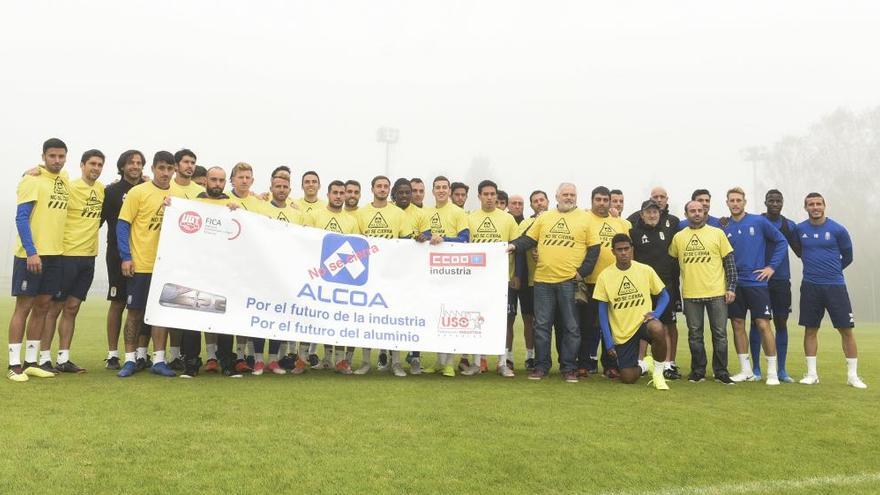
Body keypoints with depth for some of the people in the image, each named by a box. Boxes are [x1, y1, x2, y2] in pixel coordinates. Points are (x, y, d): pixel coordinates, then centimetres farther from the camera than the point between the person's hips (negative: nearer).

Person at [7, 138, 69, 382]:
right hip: (31, 254, -6)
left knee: (42, 306, 9)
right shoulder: (32, 180, -7)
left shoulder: (64, 180, 12)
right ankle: (14, 365, 3)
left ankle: (31, 363, 16)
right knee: (24, 306, -3)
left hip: (55, 254, 7)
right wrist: (31, 252, -19)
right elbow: (21, 218, -12)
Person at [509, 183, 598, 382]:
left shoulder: (585, 219, 5)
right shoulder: (544, 218, 12)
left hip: (570, 281, -2)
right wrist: (514, 246, -9)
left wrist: (583, 272, -6)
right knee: (541, 325, 5)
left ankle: (569, 368, 14)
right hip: (543, 279, 2)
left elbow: (594, 248, 3)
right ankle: (541, 366, 14)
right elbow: (529, 239, 10)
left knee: (571, 327, 4)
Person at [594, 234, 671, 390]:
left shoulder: (646, 270, -3)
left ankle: (658, 372, -11)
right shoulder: (604, 276, -4)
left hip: (643, 322, -1)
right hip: (621, 333, 1)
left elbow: (664, 296, 6)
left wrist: (656, 314, -15)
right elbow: (602, 312, -1)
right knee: (628, 378, -4)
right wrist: (608, 341, -7)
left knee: (658, 329, -37)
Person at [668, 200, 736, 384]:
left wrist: (731, 287, -4)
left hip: (717, 293, -1)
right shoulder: (678, 237, 7)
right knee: (695, 334, 8)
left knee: (720, 333, 3)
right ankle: (698, 371, 19)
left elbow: (730, 261, 3)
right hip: (690, 294, 1)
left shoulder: (717, 233, 3)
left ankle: (721, 372, 13)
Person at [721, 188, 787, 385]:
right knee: (738, 325, 6)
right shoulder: (724, 228, 5)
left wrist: (772, 266, -3)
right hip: (734, 284, 3)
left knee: (763, 324, -5)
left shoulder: (759, 222, -2)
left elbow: (781, 241, 3)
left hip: (756, 282, -3)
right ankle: (746, 371, 16)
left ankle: (772, 372, 4)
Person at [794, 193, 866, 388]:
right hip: (810, 286, 2)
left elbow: (847, 257, 9)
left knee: (846, 330, 0)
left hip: (835, 286, -1)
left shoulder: (838, 230, -3)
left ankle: (853, 375, 11)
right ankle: (812, 374, 15)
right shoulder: (799, 229, 2)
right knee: (810, 330, 5)